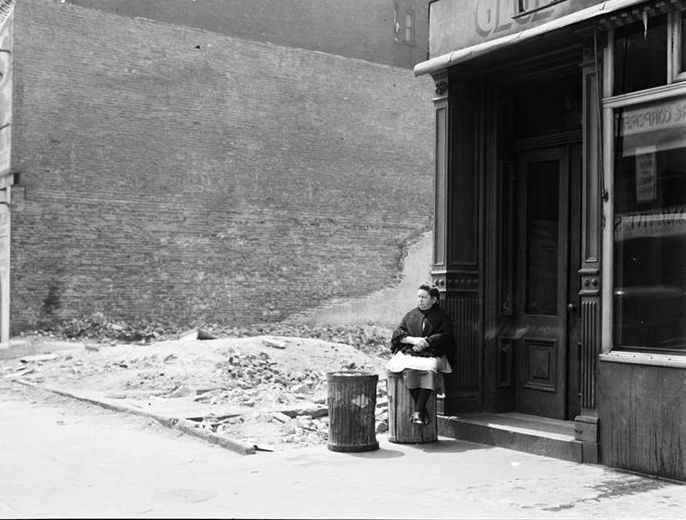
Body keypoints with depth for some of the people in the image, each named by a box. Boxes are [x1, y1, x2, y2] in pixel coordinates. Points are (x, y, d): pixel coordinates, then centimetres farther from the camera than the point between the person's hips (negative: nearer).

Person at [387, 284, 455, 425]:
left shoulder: (441, 316, 14)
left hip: (432, 354, -2)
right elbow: (398, 334, 10)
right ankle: (422, 410, -25)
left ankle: (417, 411, -33)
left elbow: (445, 335, 0)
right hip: (409, 353, 2)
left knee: (430, 370, -36)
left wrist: (426, 342, -12)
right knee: (409, 370, -33)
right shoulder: (410, 315, 20)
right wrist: (413, 340, -9)